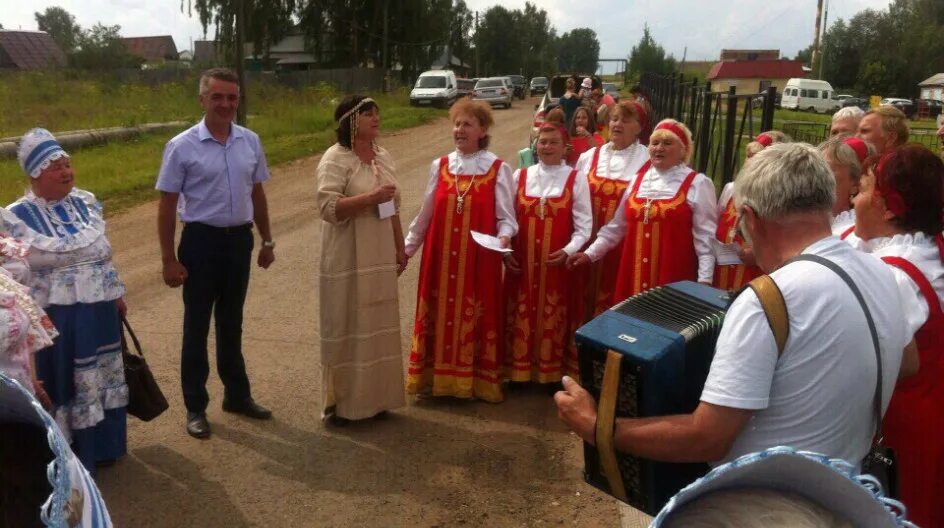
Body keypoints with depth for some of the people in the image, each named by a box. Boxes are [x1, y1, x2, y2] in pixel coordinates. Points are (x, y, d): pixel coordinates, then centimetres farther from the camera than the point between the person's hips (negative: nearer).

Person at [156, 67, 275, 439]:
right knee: (197, 327, 8)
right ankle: (195, 407, 23)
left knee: (231, 323, 19)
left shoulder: (250, 141, 1)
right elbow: (167, 205, -8)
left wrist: (267, 241, 14)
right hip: (202, 241, -4)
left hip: (240, 240, 4)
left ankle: (237, 395, 34)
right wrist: (169, 259, -10)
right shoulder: (182, 147, -10)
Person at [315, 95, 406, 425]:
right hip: (348, 259, -7)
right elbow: (328, 208, -22)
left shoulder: (383, 156, 11)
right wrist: (370, 197, -26)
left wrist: (400, 248, 15)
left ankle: (374, 396, 26)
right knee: (347, 327, 1)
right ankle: (342, 401, 14)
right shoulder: (335, 159, -11)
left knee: (377, 326, 13)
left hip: (380, 257, 7)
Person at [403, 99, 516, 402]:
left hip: (479, 260, -3)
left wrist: (504, 237, -26)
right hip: (440, 258, 3)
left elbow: (506, 217, -5)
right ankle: (436, 377, 22)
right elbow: (425, 215, 11)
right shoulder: (439, 166, 5)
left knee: (475, 317, 5)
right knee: (441, 315, 9)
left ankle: (476, 381, 19)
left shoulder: (498, 170, -4)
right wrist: (406, 249, 13)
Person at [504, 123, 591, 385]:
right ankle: (520, 371, 22)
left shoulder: (576, 179, -2)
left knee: (555, 318, 5)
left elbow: (584, 224, -4)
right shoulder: (520, 176, 5)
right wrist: (505, 251, -1)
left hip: (559, 262, -2)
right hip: (522, 261, 2)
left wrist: (569, 250, -18)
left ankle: (554, 374, 19)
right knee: (522, 316, 9)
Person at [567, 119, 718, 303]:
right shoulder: (639, 179, 11)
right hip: (635, 274, 4)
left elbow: (706, 236, -5)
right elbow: (617, 225, 17)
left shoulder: (697, 184, -2)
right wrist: (590, 254, 13)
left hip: (674, 277, -4)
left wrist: (705, 279, -11)